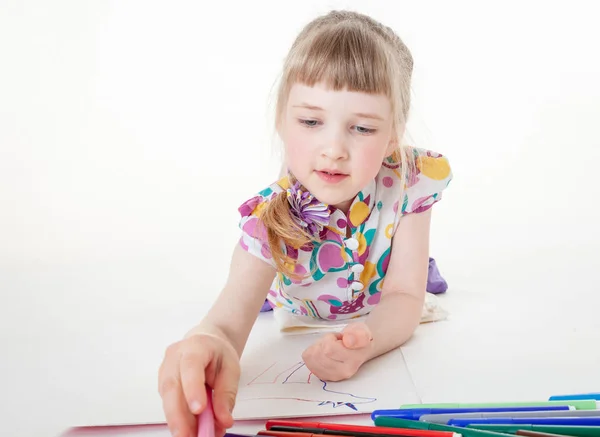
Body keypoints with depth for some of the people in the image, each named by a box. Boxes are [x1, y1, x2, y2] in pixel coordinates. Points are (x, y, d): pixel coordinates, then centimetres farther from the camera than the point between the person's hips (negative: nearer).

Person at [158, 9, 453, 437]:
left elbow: (404, 297, -33)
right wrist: (209, 342, -79)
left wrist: (365, 339, -58)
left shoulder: (410, 182, -35)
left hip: (381, 318, 1)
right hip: (297, 320, 0)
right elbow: (231, 315, -52)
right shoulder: (271, 216, -38)